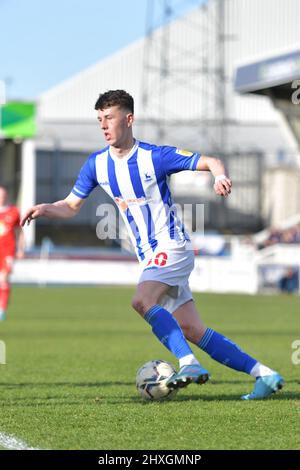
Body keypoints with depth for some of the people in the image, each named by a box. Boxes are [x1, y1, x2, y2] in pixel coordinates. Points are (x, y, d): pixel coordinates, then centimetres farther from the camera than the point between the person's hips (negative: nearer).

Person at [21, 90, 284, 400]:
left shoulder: (154, 156, -13)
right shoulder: (97, 164, 5)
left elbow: (209, 161, -11)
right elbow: (71, 206, 13)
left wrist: (220, 176, -34)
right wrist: (44, 209, -7)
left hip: (171, 247, -6)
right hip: (149, 256, 6)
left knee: (142, 301, -30)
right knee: (192, 330, 1)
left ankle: (189, 364, -29)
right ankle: (265, 375, 4)